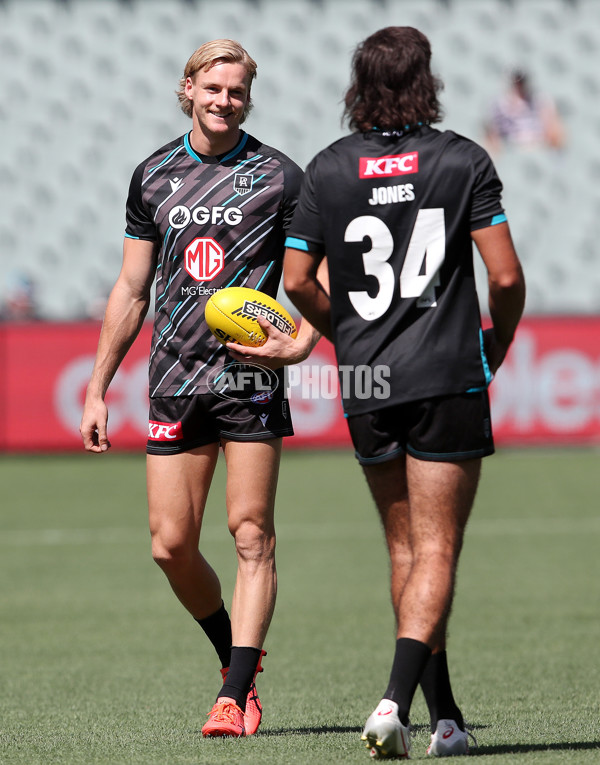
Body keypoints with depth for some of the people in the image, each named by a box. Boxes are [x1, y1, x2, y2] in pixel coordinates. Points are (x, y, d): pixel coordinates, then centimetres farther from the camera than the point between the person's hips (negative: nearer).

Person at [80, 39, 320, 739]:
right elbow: (131, 289, 17)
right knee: (171, 545, 0)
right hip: (175, 381, 3)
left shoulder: (279, 177, 0)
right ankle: (236, 656, 23)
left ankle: (235, 695, -7)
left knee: (251, 533, -8)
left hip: (250, 376, -3)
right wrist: (97, 388, 14)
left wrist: (298, 344, -17)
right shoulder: (153, 176, 11)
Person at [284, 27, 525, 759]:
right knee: (436, 550, -2)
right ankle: (396, 698, -21)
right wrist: (497, 344, 10)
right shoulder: (462, 160, -4)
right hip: (447, 381, -3)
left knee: (405, 547, 15)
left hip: (365, 388, 3)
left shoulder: (328, 169, 2)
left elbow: (297, 280, 1)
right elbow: (506, 275, -8)